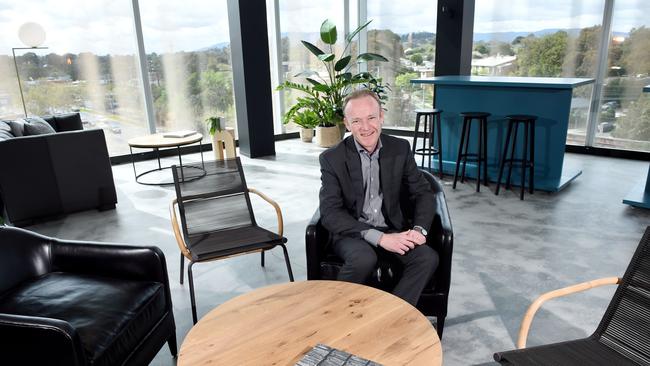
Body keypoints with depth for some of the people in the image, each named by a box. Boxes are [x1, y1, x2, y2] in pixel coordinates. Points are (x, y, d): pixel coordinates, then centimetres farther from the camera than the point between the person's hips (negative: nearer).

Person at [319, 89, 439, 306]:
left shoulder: (400, 149, 2)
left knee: (428, 257, -23)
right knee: (364, 259, -34)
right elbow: (330, 214, -15)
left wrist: (419, 229, -14)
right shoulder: (332, 158, -8)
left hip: (393, 230, 3)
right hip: (352, 233, -3)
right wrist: (379, 237, -24)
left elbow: (423, 193, 7)